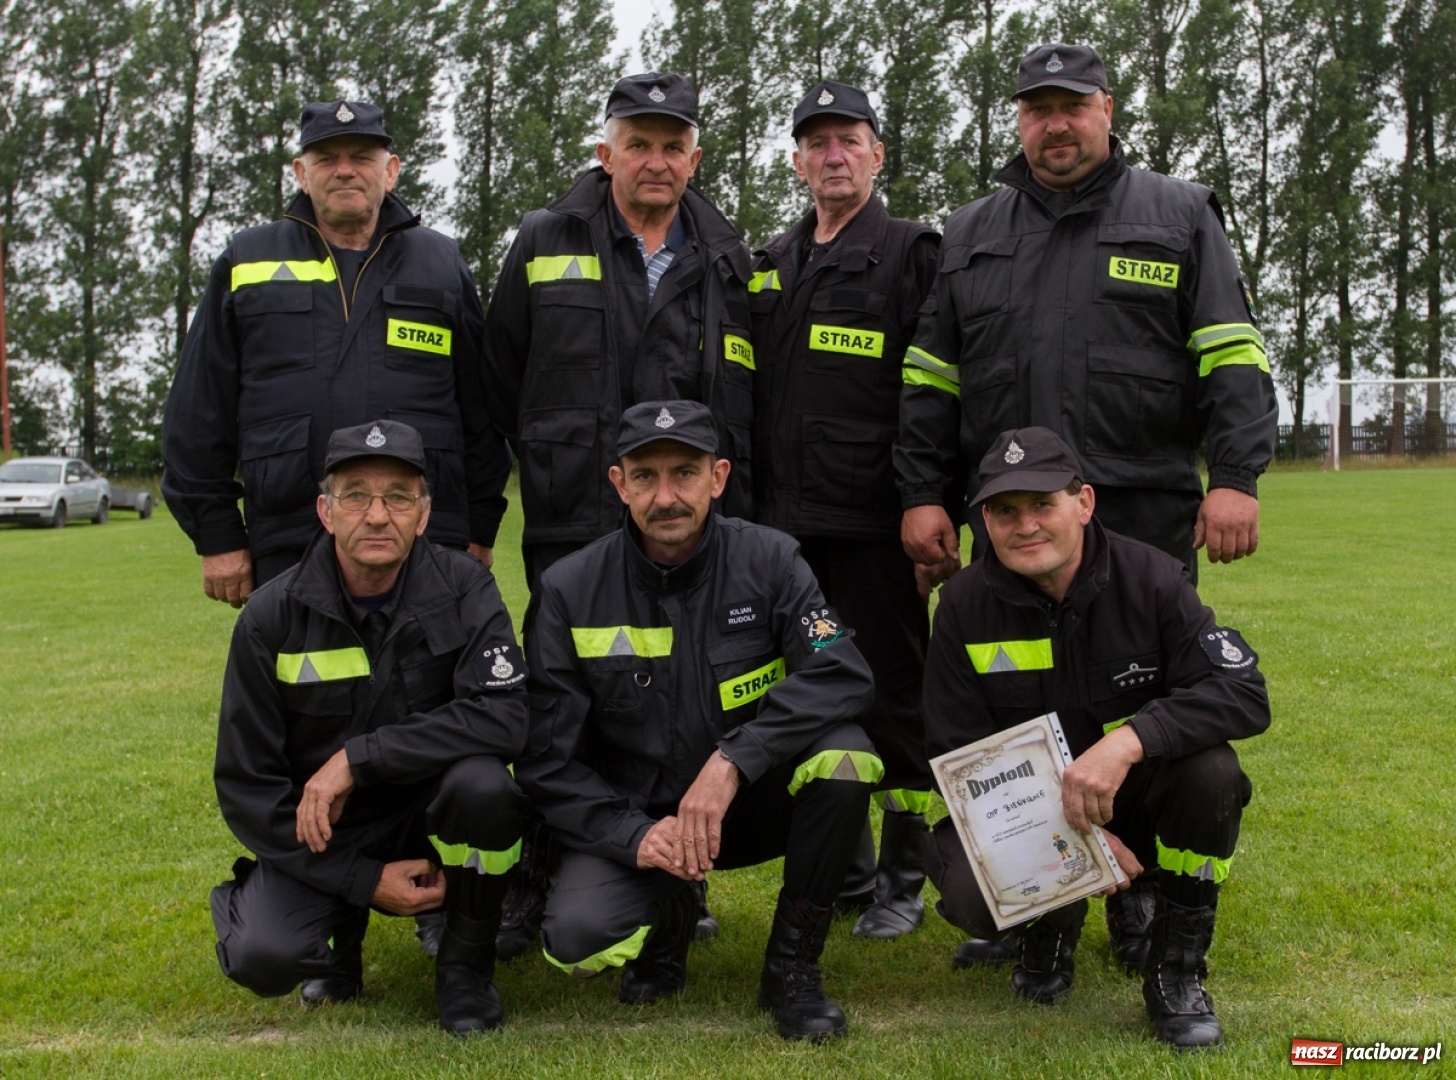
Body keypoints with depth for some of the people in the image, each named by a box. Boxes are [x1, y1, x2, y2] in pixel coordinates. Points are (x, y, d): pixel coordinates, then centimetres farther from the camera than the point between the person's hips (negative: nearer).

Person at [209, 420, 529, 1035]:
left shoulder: (462, 588, -11)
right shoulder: (273, 616, -10)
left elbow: (504, 717, -25)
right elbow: (245, 782, -7)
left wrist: (359, 758, -28)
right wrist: (363, 880, -14)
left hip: (427, 815, 0)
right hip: (316, 835, 1)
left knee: (484, 783, -33)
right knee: (261, 958, -25)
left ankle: (466, 962, -4)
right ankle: (341, 927, 13)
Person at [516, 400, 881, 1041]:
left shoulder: (766, 560, -8)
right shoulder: (571, 591, -8)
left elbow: (843, 673, -22)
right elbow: (548, 759, -8)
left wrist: (732, 760, -33)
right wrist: (634, 835, -23)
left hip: (752, 803, 1)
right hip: (633, 821, 0)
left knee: (843, 752, -29)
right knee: (575, 939, -28)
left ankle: (792, 968, -8)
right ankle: (666, 918, 12)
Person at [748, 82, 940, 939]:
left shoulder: (912, 253, 0)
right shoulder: (770, 266, 18)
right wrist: (746, 503, 13)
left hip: (874, 522, -6)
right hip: (785, 522, 6)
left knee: (892, 696, 0)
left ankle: (903, 879, 12)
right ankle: (843, 870, 23)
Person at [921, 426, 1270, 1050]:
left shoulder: (1150, 580, -13)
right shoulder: (965, 606, -9)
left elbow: (1244, 693, -24)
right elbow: (956, 757, -8)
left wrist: (1129, 740, -40)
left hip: (1135, 802, 0)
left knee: (1211, 770, -31)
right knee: (970, 895, -30)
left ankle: (1176, 969, -7)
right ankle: (1050, 923, 12)